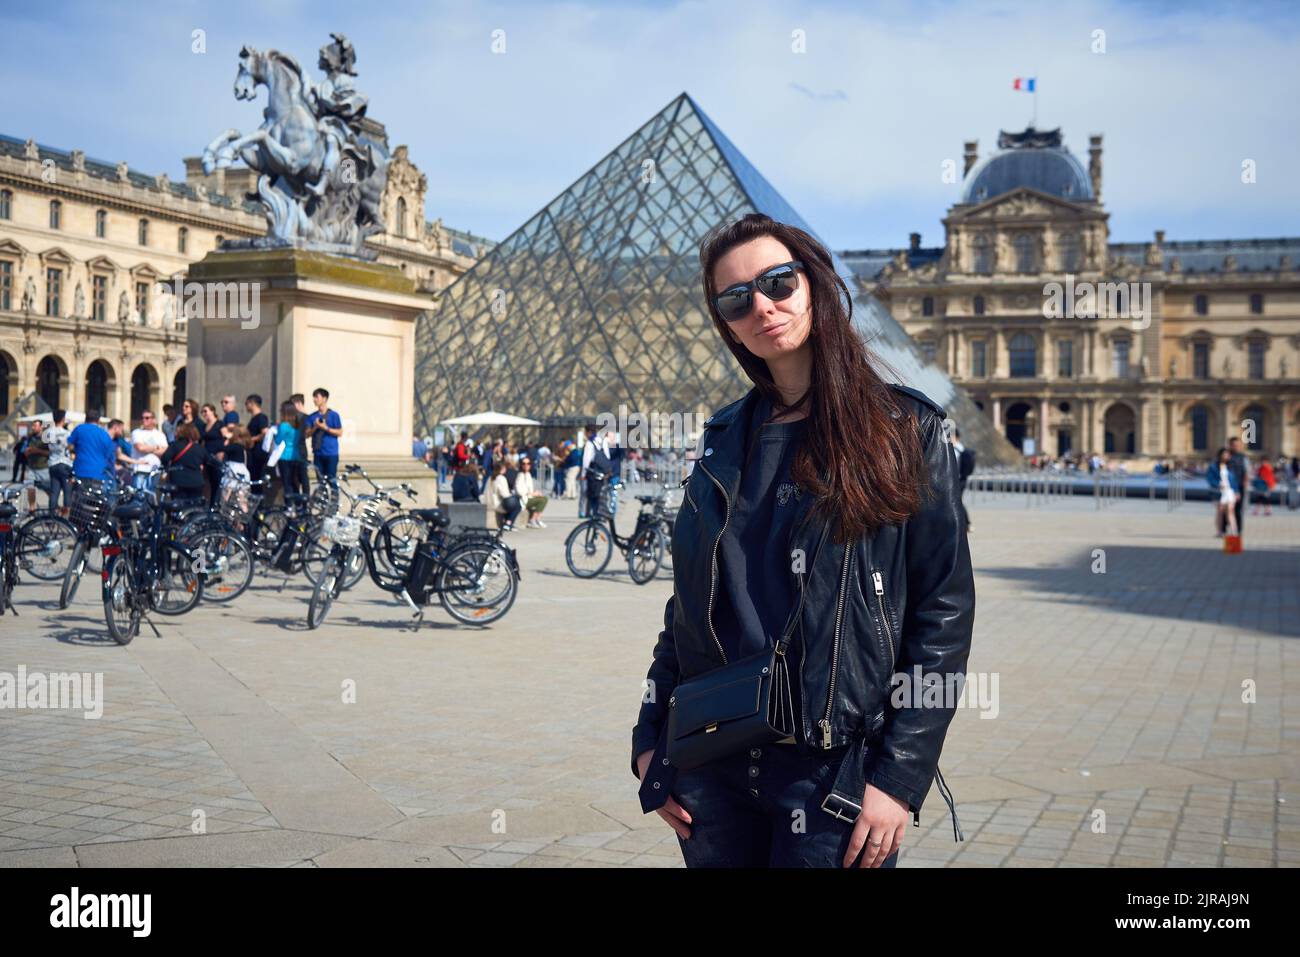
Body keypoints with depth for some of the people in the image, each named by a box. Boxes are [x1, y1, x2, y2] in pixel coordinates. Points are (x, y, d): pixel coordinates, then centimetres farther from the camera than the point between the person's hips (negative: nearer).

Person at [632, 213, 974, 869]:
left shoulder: (906, 431, -4)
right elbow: (687, 601, 12)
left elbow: (945, 611, -7)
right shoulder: (725, 439, 8)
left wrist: (901, 777, -12)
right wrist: (651, 741, 6)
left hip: (835, 769, -4)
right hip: (712, 767, 4)